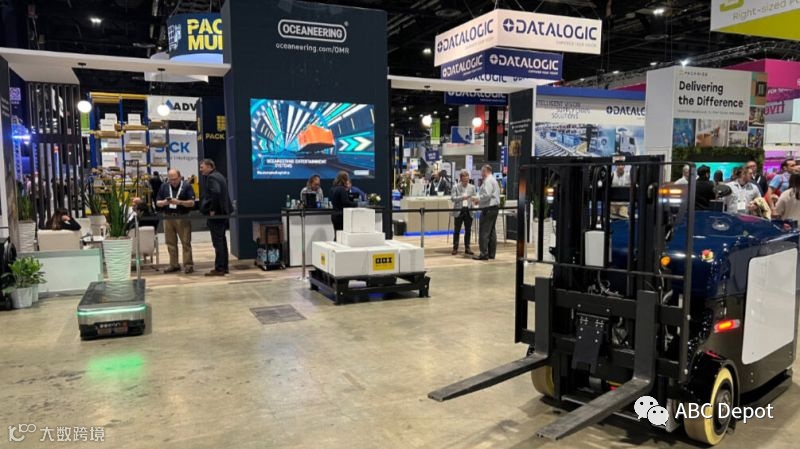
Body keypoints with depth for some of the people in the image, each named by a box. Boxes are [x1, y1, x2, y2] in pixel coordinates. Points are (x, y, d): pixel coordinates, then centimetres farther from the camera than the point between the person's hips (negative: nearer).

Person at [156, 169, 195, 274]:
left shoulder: (186, 186, -1)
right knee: (170, 243, 8)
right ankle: (174, 264, 17)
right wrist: (164, 202, -12)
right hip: (168, 217, 4)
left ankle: (188, 264, 1)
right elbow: (157, 202, 10)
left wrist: (179, 202, -20)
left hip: (183, 218, -4)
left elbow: (192, 203, -6)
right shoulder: (164, 187, 10)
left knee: (186, 242, -3)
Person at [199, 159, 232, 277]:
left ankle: (219, 269, -5)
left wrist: (212, 209, -21)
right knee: (222, 240, 14)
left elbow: (216, 193, -28)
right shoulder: (219, 176, 17)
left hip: (215, 214, -10)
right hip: (223, 212, 10)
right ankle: (224, 267, 20)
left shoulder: (211, 177, -13)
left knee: (218, 241, -7)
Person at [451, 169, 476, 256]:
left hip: (469, 211, 3)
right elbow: (452, 198, -9)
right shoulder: (456, 187, -1)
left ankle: (467, 248, 15)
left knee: (468, 230, 6)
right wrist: (462, 198, -23)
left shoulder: (472, 187, 7)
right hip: (458, 210, -3)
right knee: (457, 230, 2)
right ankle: (455, 248, 9)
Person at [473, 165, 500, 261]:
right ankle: (491, 253, 16)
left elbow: (487, 195, -23)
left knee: (484, 232, -8)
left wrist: (478, 199, -8)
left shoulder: (488, 181, -13)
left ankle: (484, 254, -8)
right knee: (492, 231, 12)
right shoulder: (494, 180, 19)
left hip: (488, 209, -10)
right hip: (494, 208, 10)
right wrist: (480, 199, 15)